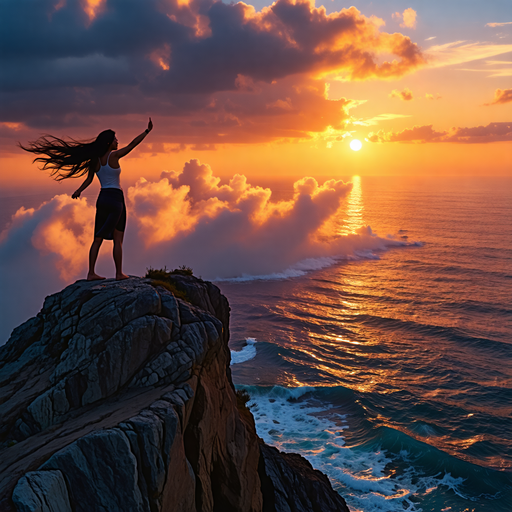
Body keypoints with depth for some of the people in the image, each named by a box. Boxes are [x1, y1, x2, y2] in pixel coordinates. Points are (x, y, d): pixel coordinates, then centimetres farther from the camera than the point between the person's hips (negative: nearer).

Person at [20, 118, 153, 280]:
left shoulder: (94, 160, 9)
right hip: (115, 199, -6)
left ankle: (91, 273, 6)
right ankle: (119, 273, 4)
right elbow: (132, 144, -10)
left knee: (98, 239, 8)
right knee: (118, 239, 1)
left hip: (102, 199, 6)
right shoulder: (114, 155, -9)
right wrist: (147, 130, -6)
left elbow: (88, 180, 5)